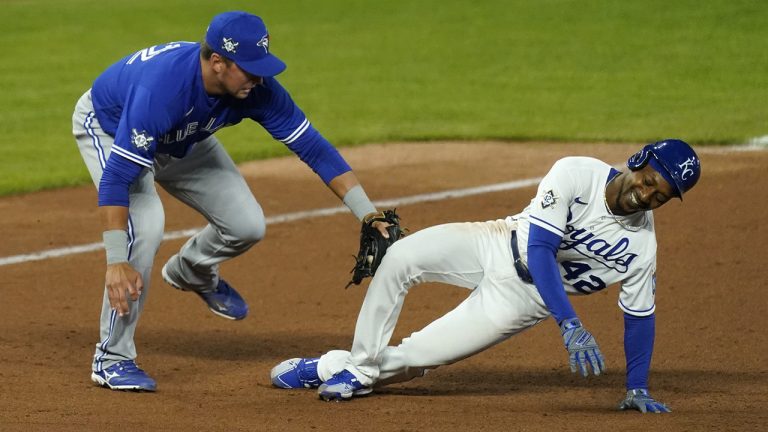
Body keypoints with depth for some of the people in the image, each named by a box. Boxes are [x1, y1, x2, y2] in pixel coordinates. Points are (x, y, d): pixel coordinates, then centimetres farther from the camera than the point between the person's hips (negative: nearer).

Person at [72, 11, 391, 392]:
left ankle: (191, 273, 30)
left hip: (181, 140, 6)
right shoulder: (162, 87, -44)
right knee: (145, 225, -28)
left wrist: (367, 214, -27)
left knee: (246, 225, -5)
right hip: (107, 128, -6)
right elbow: (116, 176, -44)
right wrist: (117, 262, -48)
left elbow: (312, 146, -20)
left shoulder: (256, 88, -27)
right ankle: (111, 359, -15)